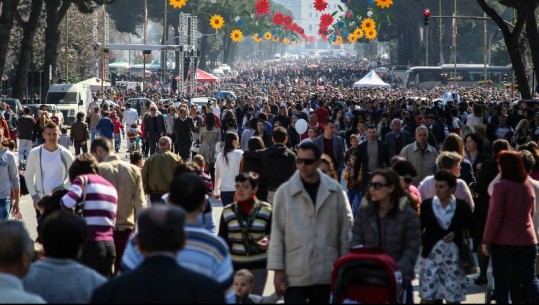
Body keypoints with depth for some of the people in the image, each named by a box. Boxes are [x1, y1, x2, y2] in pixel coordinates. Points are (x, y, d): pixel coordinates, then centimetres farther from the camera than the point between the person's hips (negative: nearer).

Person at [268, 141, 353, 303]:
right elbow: (277, 233, -1)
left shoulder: (335, 190, 2)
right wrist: (278, 269, -5)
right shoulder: (285, 191, -2)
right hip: (295, 275, -2)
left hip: (327, 274, 2)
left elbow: (345, 231, 6)